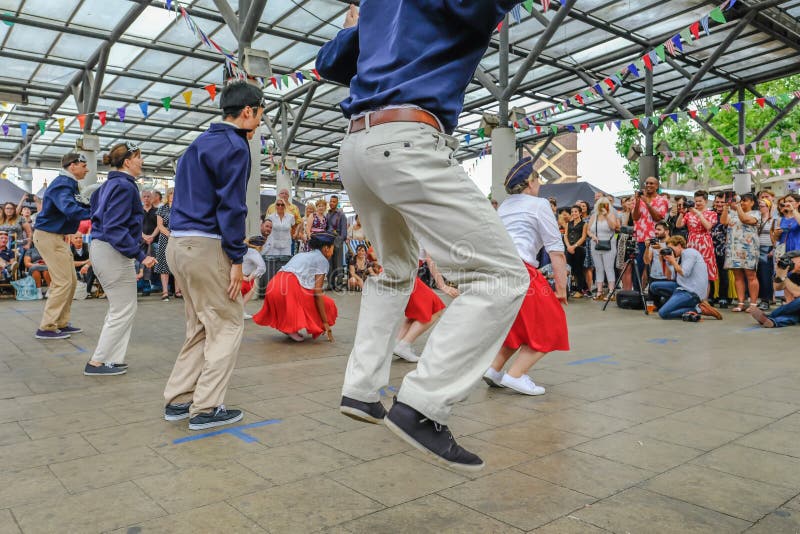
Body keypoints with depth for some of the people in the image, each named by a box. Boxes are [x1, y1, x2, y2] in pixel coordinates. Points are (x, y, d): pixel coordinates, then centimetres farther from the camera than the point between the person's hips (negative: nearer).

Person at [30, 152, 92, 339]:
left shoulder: (69, 184, 14)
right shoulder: (62, 184, -18)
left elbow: (79, 205, 12)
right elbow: (70, 209, -35)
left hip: (57, 237, 10)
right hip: (49, 237, -10)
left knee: (71, 281, 13)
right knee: (62, 282, -10)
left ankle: (61, 323, 20)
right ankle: (46, 328, -3)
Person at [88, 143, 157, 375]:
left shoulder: (109, 185, 15)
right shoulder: (125, 186, -16)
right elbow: (115, 228, -23)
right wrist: (140, 255, -25)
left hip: (99, 248, 10)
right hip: (114, 253, -10)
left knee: (119, 308, 18)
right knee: (124, 311, 0)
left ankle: (111, 359, 22)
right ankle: (97, 363, 6)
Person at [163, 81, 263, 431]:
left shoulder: (201, 142, 20)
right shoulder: (234, 147, -9)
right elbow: (231, 206, -16)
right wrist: (237, 259, -14)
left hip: (179, 244, 9)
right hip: (206, 246, -9)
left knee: (200, 326, 16)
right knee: (228, 325, 0)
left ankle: (178, 400, 19)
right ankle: (205, 408, 3)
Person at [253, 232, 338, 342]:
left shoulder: (301, 255, 30)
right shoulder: (322, 259, 6)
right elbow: (318, 293, -3)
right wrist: (325, 323, -1)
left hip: (273, 286, 8)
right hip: (290, 287, -8)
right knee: (327, 305, 7)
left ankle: (284, 323, 14)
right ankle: (293, 328, -2)